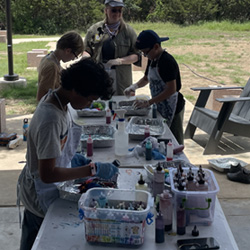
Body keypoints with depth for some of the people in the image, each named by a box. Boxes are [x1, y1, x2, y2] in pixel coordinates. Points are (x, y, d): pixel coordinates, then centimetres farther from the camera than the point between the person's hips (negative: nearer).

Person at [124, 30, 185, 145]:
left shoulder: (167, 61, -20)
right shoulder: (152, 60, 8)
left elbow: (171, 89, -24)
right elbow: (146, 78, 24)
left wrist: (148, 103, -24)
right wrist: (134, 86, 2)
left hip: (172, 108, -9)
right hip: (160, 106, 9)